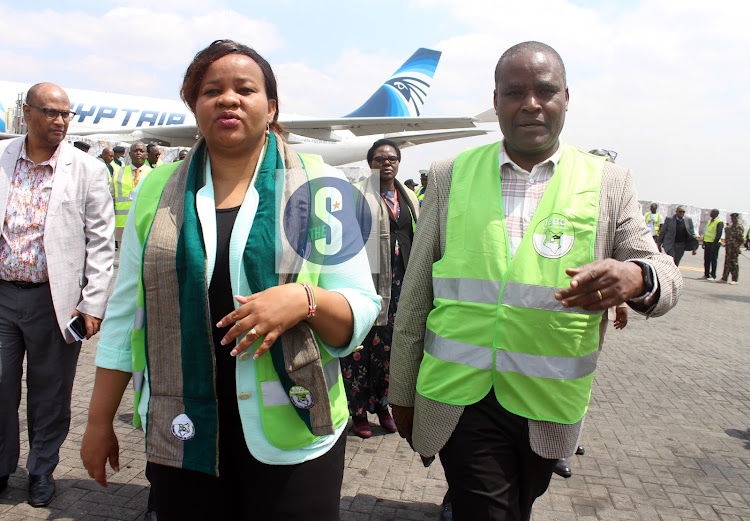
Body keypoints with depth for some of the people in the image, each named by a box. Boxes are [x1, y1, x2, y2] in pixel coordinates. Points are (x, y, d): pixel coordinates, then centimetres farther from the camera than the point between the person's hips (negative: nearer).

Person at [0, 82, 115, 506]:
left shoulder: (88, 170, -3)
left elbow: (101, 243, -3)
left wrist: (93, 305, -7)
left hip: (53, 299, -2)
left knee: (49, 394, 10)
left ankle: (42, 471, 30)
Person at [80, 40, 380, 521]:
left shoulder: (318, 187, -2)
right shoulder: (157, 191, 6)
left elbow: (362, 309, -4)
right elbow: (125, 315, 10)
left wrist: (304, 298, -24)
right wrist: (100, 422, 11)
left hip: (292, 438, -2)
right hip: (180, 437, 3)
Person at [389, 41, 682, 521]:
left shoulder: (609, 183, 2)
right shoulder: (451, 175, 2)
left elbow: (666, 275, 0)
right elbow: (416, 293, 3)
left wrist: (636, 278, -25)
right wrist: (402, 391, 6)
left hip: (548, 404, 2)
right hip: (461, 395, -2)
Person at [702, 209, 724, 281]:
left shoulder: (719, 222, -10)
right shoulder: (710, 221, 17)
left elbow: (719, 234, -16)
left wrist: (714, 244, -21)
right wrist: (704, 242, 18)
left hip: (714, 243, -8)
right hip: (707, 243, 8)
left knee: (713, 260, -3)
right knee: (706, 260, 9)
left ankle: (713, 276, 1)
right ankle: (706, 275, 15)